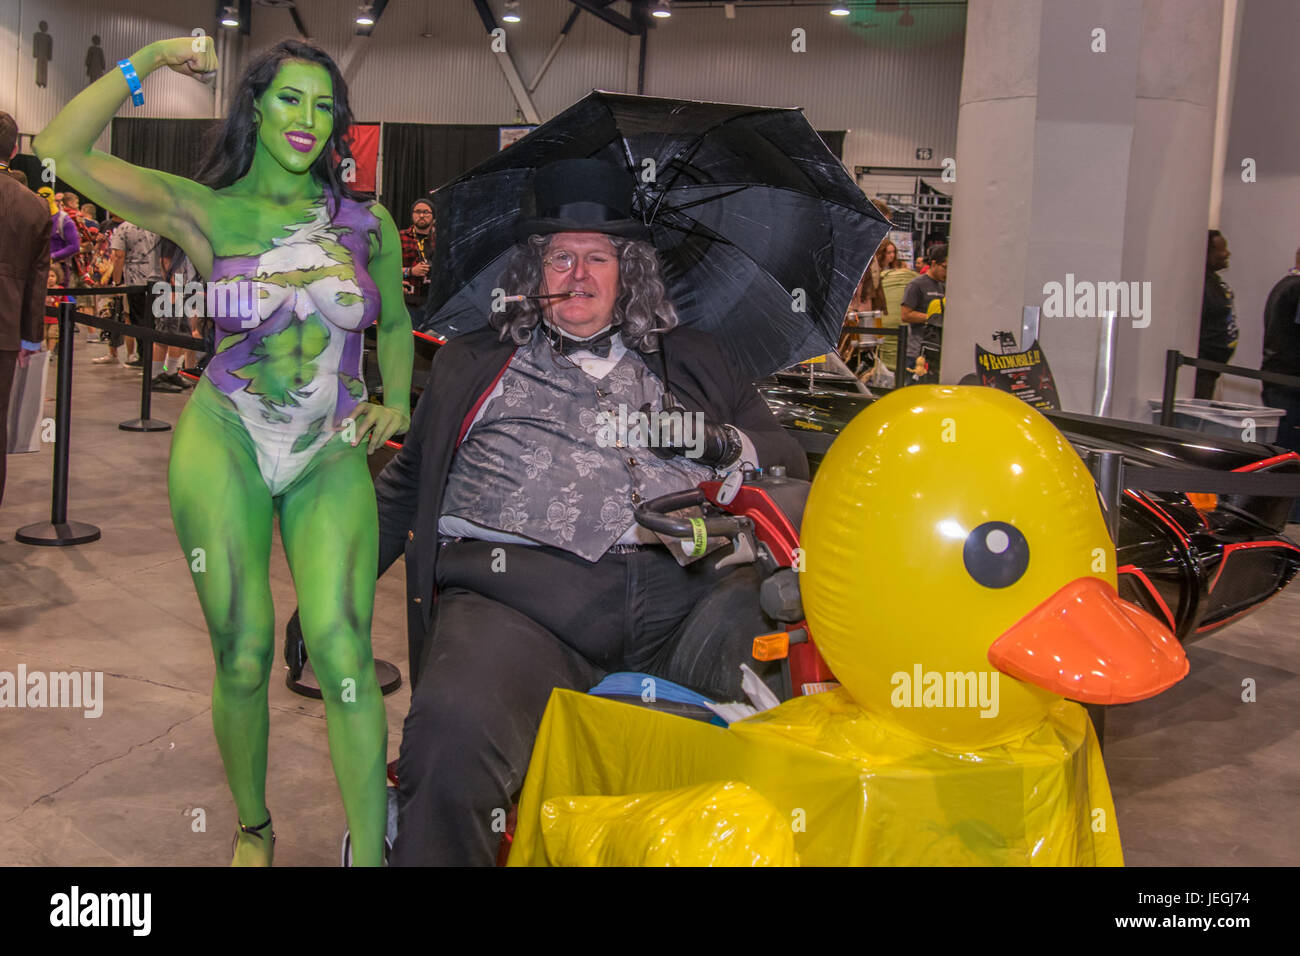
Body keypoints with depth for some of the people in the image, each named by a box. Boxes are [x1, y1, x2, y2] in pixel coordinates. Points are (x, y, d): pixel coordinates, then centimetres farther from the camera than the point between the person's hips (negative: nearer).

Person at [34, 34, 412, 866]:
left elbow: (394, 324, 21)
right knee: (243, 658, 2)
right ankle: (252, 830, 26)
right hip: (223, 444, -1)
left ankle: (369, 856, -1)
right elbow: (60, 150, -6)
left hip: (331, 460, 1)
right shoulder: (208, 213, 0)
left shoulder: (371, 225, 6)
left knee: (343, 652, -13)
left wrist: (394, 402, 6)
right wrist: (148, 61, -4)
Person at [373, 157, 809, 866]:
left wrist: (726, 442, 3)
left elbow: (792, 467, 24)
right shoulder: (474, 364, 24)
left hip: (686, 588, 2)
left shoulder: (689, 360, 26)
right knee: (452, 737, -32)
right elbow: (405, 486, 25)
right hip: (515, 588, -1)